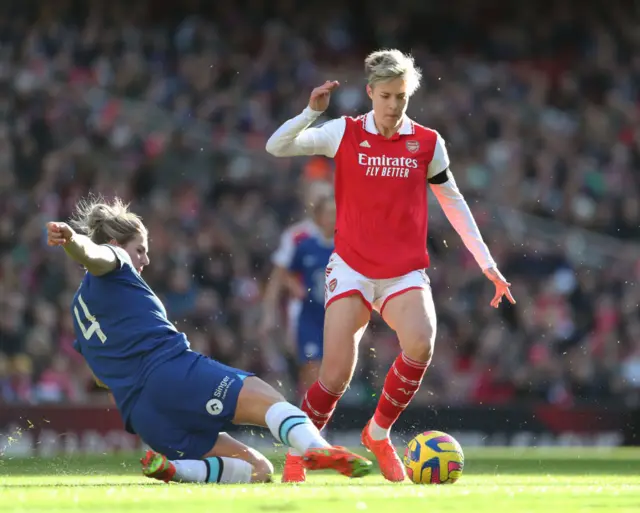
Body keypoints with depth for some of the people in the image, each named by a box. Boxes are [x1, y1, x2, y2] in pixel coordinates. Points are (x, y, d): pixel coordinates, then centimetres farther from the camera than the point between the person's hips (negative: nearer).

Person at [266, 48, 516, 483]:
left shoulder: (427, 143, 4)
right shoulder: (345, 134, 1)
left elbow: (453, 203, 14)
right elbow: (277, 147, -5)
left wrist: (487, 264, 12)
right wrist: (311, 112, -21)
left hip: (405, 272, 1)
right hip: (352, 267, -1)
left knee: (421, 343, -28)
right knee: (336, 376, -13)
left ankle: (379, 432, -4)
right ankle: (295, 458, 10)